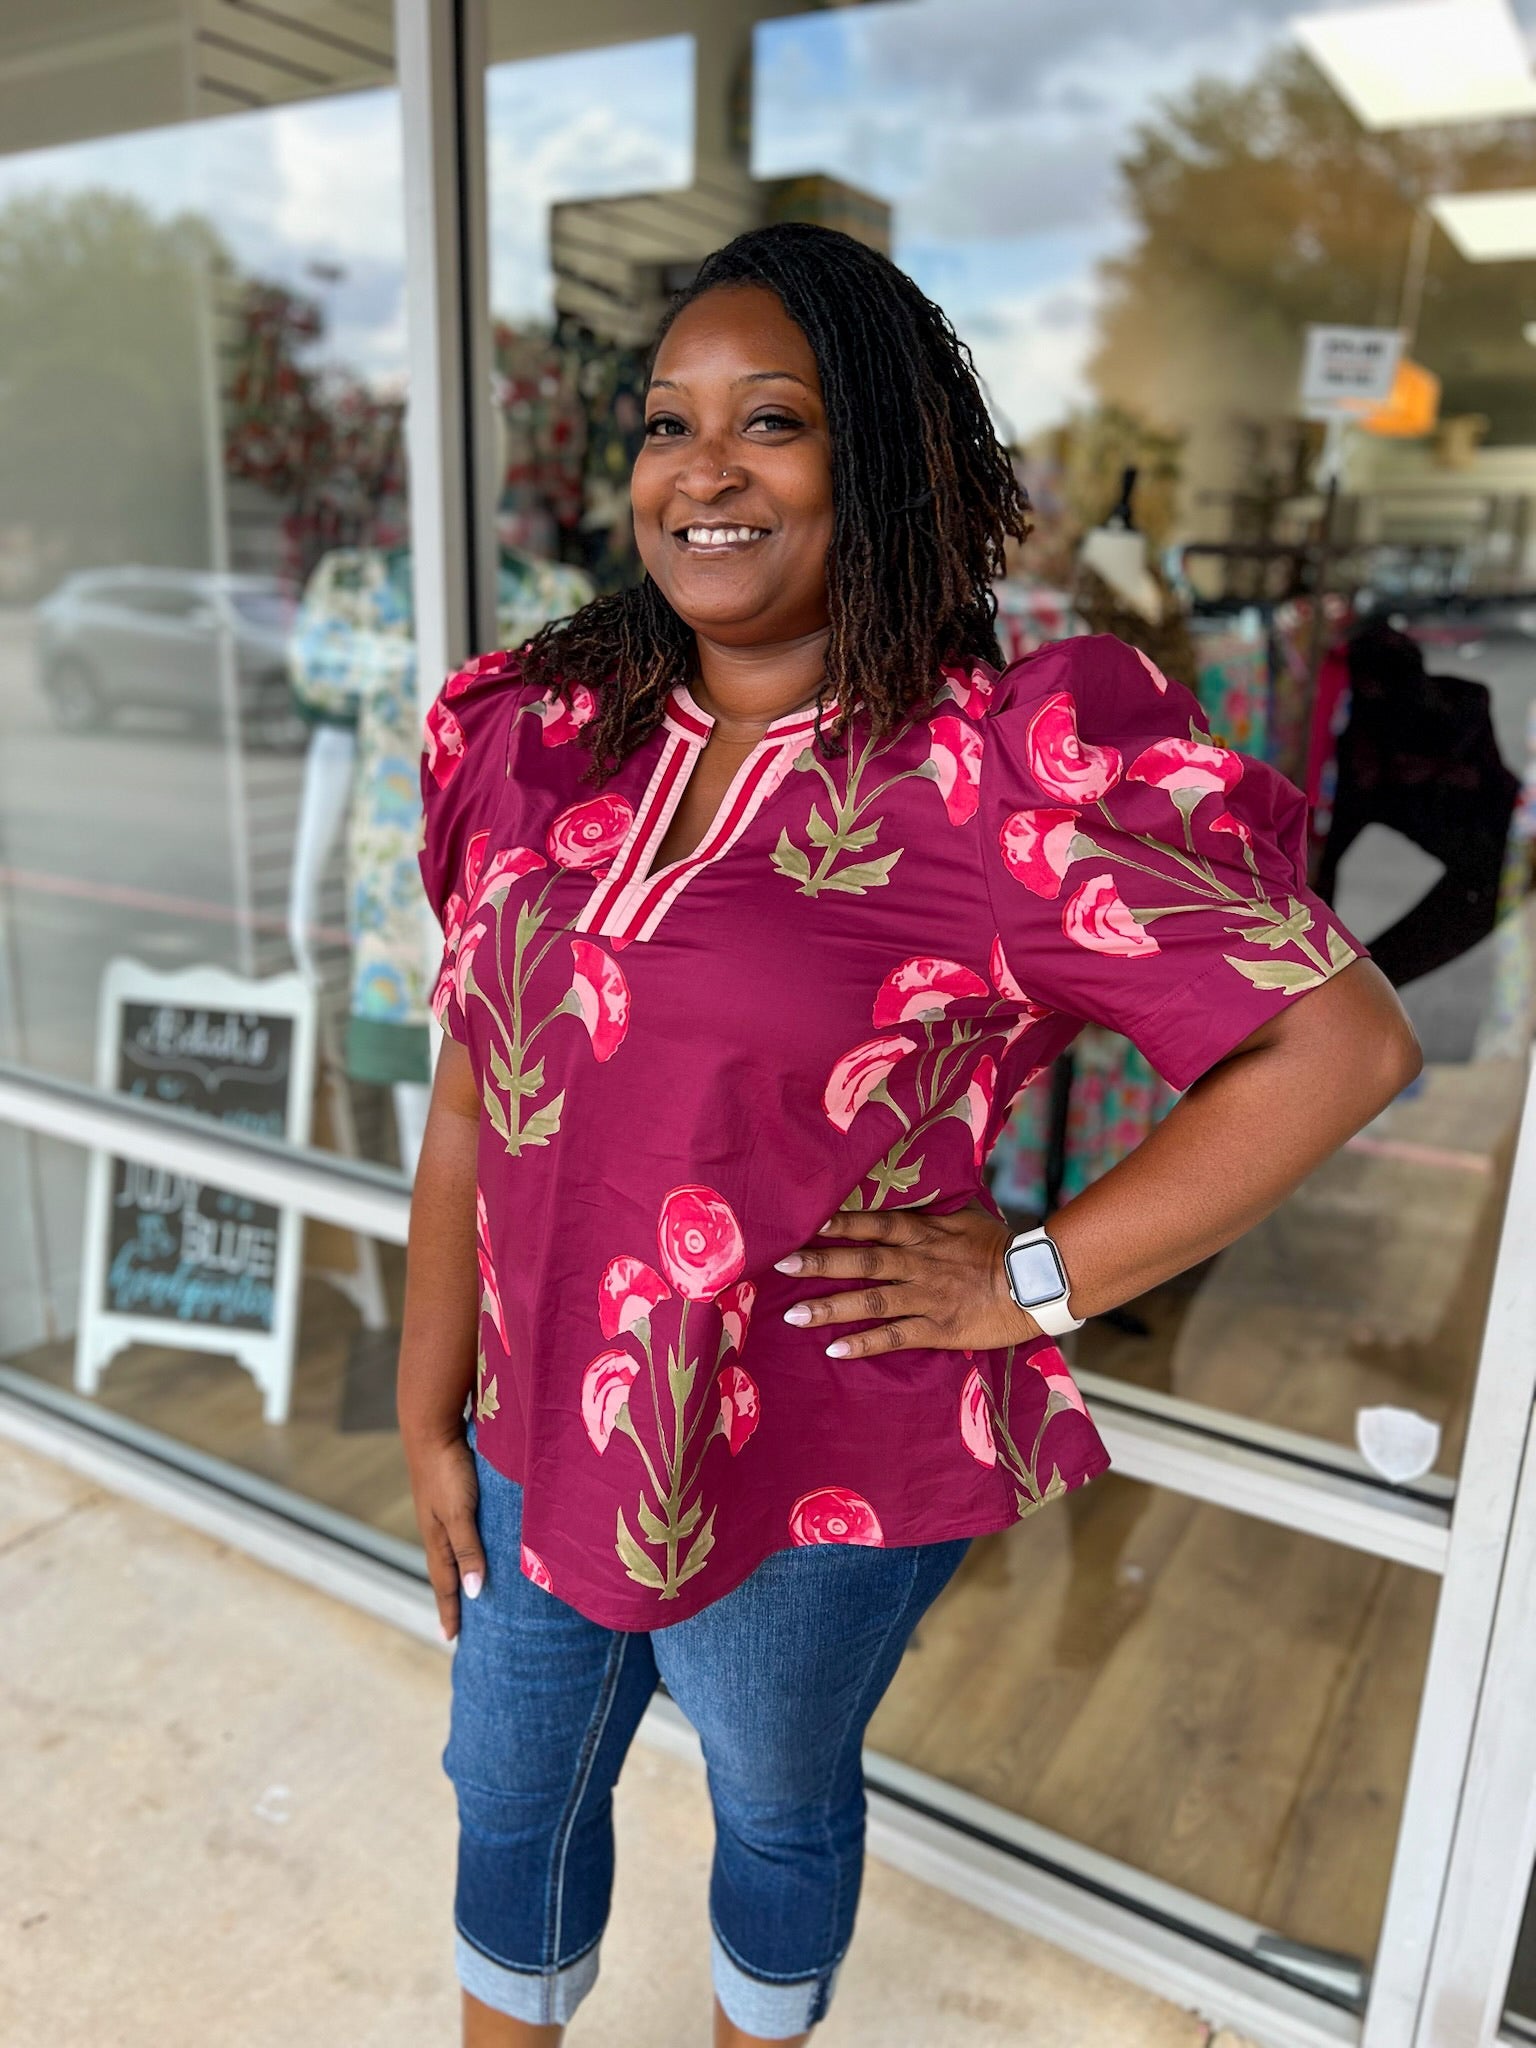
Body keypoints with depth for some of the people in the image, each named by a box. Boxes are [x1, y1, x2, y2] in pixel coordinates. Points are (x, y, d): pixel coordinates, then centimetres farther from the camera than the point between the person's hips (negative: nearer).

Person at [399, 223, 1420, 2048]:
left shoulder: (986, 777, -18)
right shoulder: (543, 737, -3)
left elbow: (1342, 1041, -15)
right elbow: (473, 1103, 1)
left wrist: (1037, 1279, -16)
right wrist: (431, 1418, 5)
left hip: (819, 1469, -4)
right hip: (545, 1420, 5)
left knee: (777, 1806, 24)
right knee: (509, 1796, 24)